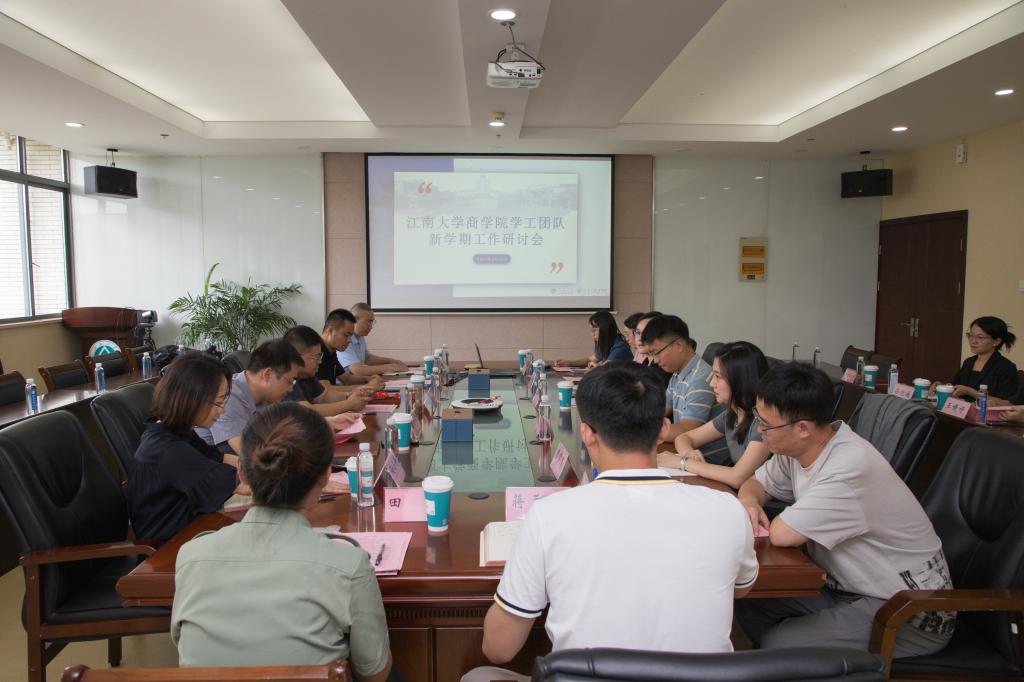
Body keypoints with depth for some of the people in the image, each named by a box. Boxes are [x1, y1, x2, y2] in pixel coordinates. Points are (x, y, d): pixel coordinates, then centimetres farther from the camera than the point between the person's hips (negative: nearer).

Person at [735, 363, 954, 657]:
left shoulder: (850, 467, -31)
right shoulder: (796, 447, -5)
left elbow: (781, 535, -32)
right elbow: (757, 482, 11)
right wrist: (748, 500, -11)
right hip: (851, 585, 8)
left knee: (778, 645, -20)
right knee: (749, 601, -2)